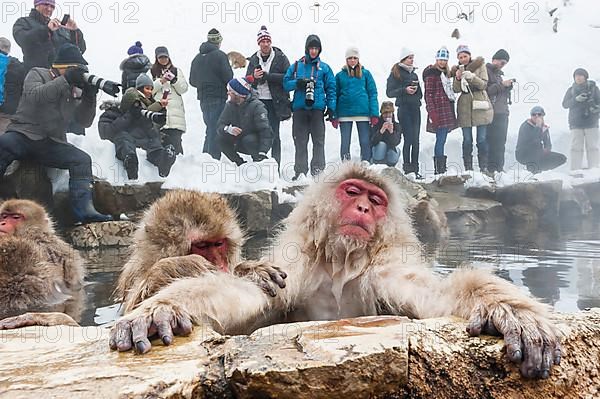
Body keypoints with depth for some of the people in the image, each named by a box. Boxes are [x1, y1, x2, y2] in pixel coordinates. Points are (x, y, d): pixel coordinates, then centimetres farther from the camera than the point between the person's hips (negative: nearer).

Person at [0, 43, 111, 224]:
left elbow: (85, 121, 6)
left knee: (82, 160, -20)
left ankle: (84, 209, -31)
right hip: (23, 134, -3)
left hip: (53, 144, 4)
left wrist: (89, 96, -10)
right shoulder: (37, 74, 3)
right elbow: (34, 96, -20)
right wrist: (65, 80, -27)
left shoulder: (74, 90, 13)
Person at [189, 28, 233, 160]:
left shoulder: (197, 58, 11)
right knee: (216, 130, -4)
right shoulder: (219, 55, -10)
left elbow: (192, 81, 13)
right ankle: (214, 159, -6)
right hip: (218, 98, -7)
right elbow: (228, 77, -13)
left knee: (210, 128, 17)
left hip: (203, 98, 7)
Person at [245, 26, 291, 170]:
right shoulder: (254, 59, 14)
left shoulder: (280, 57, 2)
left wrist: (268, 76, -14)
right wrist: (254, 77, -9)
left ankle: (275, 167, -1)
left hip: (274, 102, -3)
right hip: (258, 101, 4)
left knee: (274, 135, -4)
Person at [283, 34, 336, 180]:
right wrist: (298, 83, -11)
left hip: (317, 109, -1)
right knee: (300, 142, 2)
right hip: (299, 109, 1)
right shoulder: (296, 66, 12)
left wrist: (331, 108, -1)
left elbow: (331, 89, 9)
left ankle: (318, 170, 0)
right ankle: (300, 171, 6)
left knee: (318, 141, -2)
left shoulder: (324, 68, 10)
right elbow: (286, 83, 9)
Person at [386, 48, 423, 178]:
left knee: (415, 140, 3)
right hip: (404, 109, -6)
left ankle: (415, 169, 6)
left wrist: (416, 89, 2)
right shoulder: (395, 74, 1)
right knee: (409, 139, -11)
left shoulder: (414, 74, 19)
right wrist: (405, 90, -17)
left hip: (415, 109, 6)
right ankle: (407, 168, -6)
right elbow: (389, 93, -6)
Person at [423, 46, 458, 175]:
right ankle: (438, 170, -9)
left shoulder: (445, 74, 20)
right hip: (438, 110, -8)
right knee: (441, 139, -11)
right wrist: (432, 113, -19)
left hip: (447, 110, 8)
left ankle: (442, 168, 13)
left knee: (442, 140, 9)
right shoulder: (431, 73, -6)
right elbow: (428, 94, -12)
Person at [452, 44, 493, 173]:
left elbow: (484, 85, -5)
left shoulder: (480, 65, 4)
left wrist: (472, 77, -21)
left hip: (480, 105, -2)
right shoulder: (457, 69, 10)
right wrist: (458, 78, -16)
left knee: (482, 139, -2)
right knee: (467, 140, 2)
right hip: (465, 107, 2)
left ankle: (484, 167, 4)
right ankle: (468, 169, 6)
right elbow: (456, 90, 2)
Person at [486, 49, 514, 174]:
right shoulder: (486, 70, -3)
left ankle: (499, 168, 11)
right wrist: (502, 85, -14)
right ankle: (492, 168, -9)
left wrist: (508, 86, 9)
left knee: (501, 142, 8)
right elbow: (485, 89, -16)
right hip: (492, 112, -9)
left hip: (503, 112, 9)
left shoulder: (498, 73, 24)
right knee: (493, 142, -11)